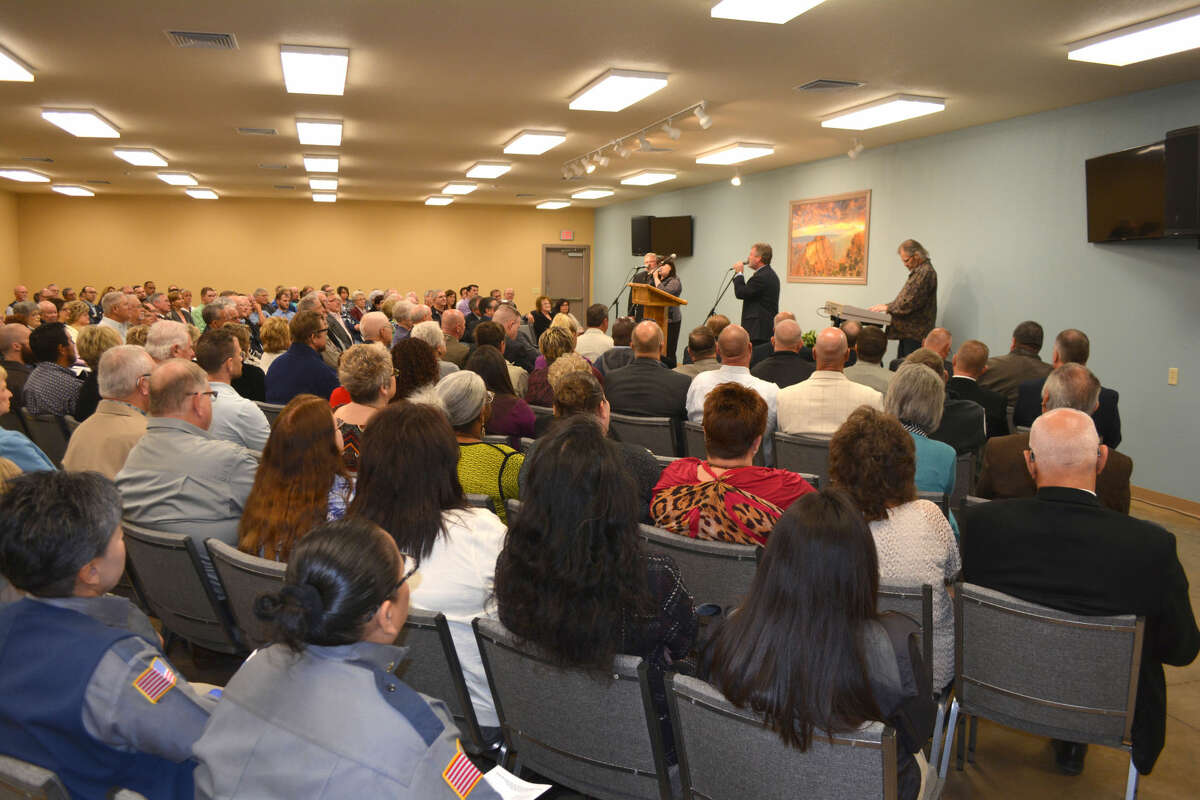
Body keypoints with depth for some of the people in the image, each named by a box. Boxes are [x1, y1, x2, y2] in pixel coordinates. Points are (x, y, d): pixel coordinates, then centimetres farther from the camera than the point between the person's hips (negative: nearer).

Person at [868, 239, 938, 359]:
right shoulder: (918, 271, 18)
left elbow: (912, 302, -19)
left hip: (915, 333, -10)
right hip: (907, 331, 10)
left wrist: (888, 307, -10)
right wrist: (887, 306, 13)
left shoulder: (926, 272, -15)